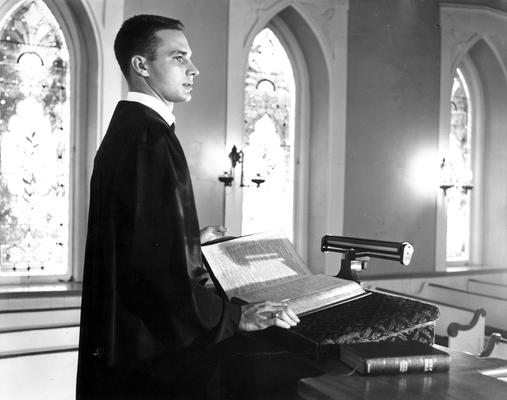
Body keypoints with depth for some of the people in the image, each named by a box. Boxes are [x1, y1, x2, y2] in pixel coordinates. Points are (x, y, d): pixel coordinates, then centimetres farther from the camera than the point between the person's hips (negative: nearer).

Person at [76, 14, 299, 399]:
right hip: (149, 346, -10)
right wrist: (236, 317, -21)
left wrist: (192, 240, 27)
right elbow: (155, 264, -27)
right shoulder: (149, 138, -21)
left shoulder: (125, 129, 10)